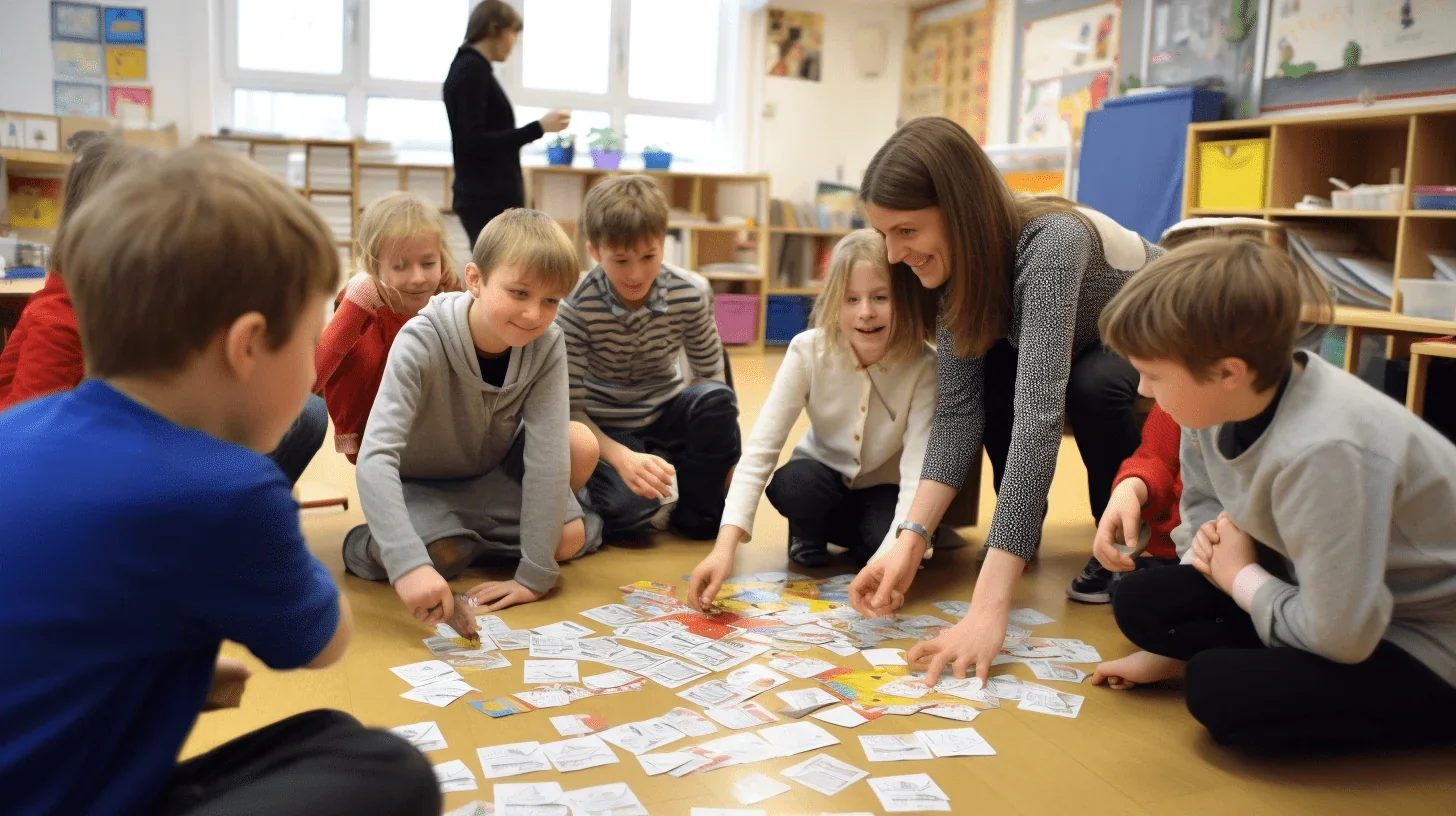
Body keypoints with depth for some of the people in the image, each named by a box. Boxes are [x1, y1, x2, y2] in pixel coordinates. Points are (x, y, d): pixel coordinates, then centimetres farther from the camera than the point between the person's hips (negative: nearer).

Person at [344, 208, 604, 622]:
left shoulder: (547, 347, -24)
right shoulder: (423, 342, -33)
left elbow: (547, 454, -27)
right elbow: (375, 456, -42)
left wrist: (534, 574, -31)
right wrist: (410, 564, -56)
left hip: (491, 470, 4)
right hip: (421, 483, -3)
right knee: (437, 558, -32)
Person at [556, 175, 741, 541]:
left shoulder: (691, 294, -15)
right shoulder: (576, 307, -21)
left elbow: (711, 377, -3)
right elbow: (570, 408, -17)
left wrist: (723, 451, -16)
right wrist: (622, 457, -33)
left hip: (666, 415, 3)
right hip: (605, 428, -3)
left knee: (716, 398, -31)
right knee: (629, 507, -32)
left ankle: (697, 511, -9)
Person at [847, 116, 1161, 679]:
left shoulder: (1050, 243, -39)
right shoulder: (965, 256, -19)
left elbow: (1037, 415, -48)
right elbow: (957, 406, -22)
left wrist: (989, 607, -54)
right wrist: (912, 537, -36)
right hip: (1083, 343, 5)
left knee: (1093, 385, -35)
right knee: (990, 376, -23)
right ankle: (1022, 528, -1)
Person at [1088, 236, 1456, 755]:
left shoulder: (1323, 452, -35)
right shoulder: (1221, 399, -12)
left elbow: (1339, 637, -32)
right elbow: (1205, 517, 5)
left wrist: (1241, 577, -14)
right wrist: (1172, 647, 5)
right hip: (1335, 598, 7)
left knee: (1219, 691, -24)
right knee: (1140, 602, -2)